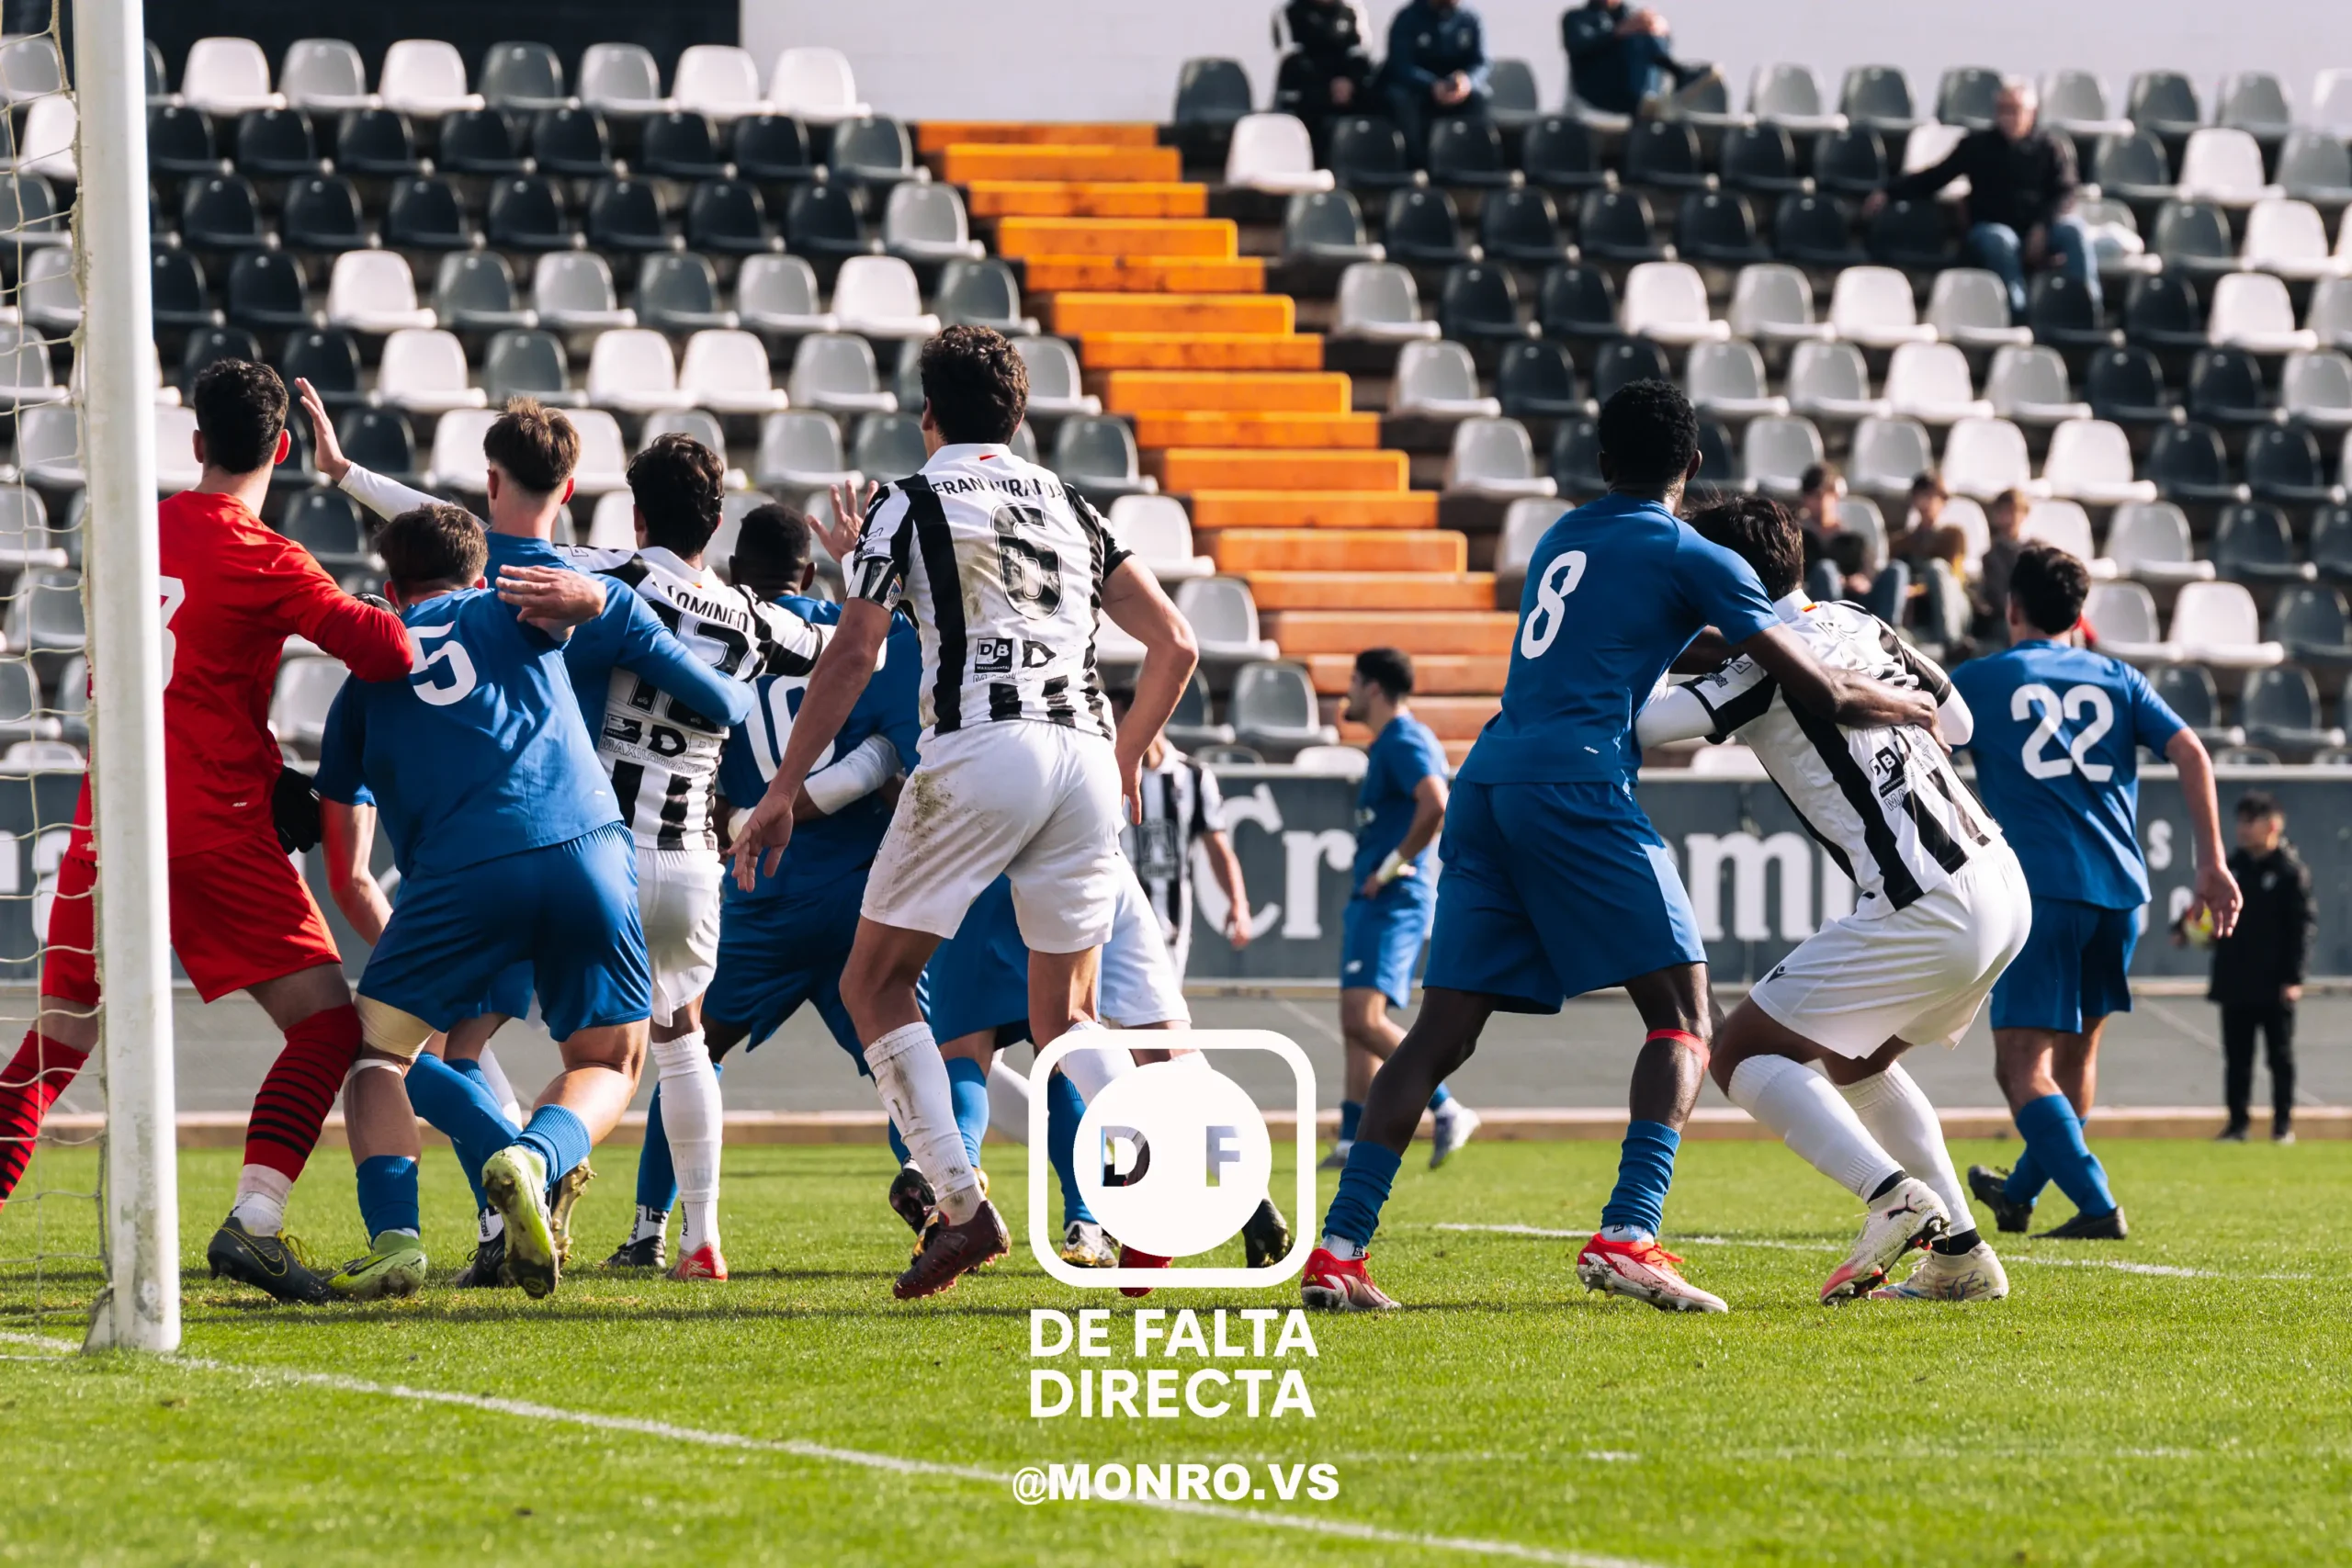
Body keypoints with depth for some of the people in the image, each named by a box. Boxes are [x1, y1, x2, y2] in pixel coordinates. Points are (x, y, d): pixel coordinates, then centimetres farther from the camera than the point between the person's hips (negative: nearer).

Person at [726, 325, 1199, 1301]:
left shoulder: (913, 503, 8)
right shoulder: (1071, 508, 23)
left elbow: (854, 655, 0)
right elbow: (1175, 646, 20)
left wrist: (783, 791, 4)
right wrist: (1130, 753, 35)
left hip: (982, 746, -5)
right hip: (1085, 753, 5)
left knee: (876, 983, 7)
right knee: (1065, 1017, 14)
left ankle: (961, 1204, -9)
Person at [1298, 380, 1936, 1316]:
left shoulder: (1562, 539, 24)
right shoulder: (1688, 557, 5)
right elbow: (1821, 693, 4)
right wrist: (1907, 707, 22)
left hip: (1486, 783, 6)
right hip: (1574, 783, -6)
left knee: (1443, 1029, 7)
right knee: (1682, 1017, -1)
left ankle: (1338, 1252, -2)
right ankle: (1626, 1237, -18)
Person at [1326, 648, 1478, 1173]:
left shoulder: (1404, 742, -13)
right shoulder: (1389, 743, 18)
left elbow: (1435, 807, -29)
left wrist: (1393, 867, -21)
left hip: (1392, 901, -11)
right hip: (1371, 901, 11)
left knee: (1364, 1019, -19)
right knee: (1356, 1023, 8)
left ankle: (1448, 1110, -15)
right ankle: (1352, 1141, 8)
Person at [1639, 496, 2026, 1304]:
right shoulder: (1859, 626, 14)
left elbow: (1647, 723, -21)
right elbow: (1956, 722, 29)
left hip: (1930, 916, -8)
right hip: (2003, 886, 8)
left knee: (1742, 1051, 1)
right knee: (1858, 1060, 28)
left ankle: (1893, 1197, -17)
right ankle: (1960, 1257, 20)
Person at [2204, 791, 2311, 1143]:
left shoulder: (2291, 871, -7)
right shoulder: (2235, 866, 9)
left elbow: (2302, 926, -9)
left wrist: (2293, 978, -14)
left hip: (2273, 983, -5)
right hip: (2235, 981, 5)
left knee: (2280, 1056, 4)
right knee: (2236, 1057, 7)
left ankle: (2283, 1124, 10)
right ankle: (2236, 1124, 12)